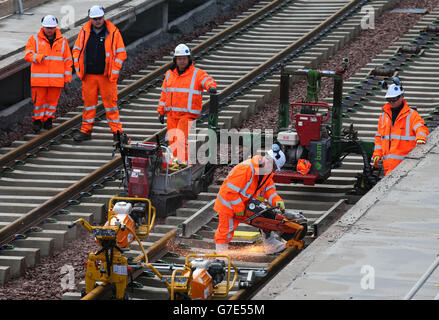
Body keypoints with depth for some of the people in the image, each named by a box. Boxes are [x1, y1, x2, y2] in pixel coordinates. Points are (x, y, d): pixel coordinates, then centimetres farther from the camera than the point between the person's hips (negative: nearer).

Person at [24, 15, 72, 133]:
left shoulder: (62, 41, 9)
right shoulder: (35, 39, 4)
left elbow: (68, 60, 11)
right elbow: (28, 55, -5)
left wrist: (67, 77, 5)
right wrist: (39, 57, -25)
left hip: (56, 79, 1)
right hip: (39, 78, -1)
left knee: (52, 100, 4)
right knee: (39, 100, -1)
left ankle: (48, 120, 17)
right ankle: (37, 120, 13)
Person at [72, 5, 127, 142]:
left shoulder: (113, 32, -2)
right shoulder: (84, 31, 5)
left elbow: (121, 53, 0)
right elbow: (77, 50, 12)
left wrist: (114, 72, -7)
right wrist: (79, 69, 3)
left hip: (107, 76, -2)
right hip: (89, 76, 2)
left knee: (110, 102, -1)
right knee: (89, 102, 7)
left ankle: (116, 131, 5)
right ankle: (86, 131, 16)